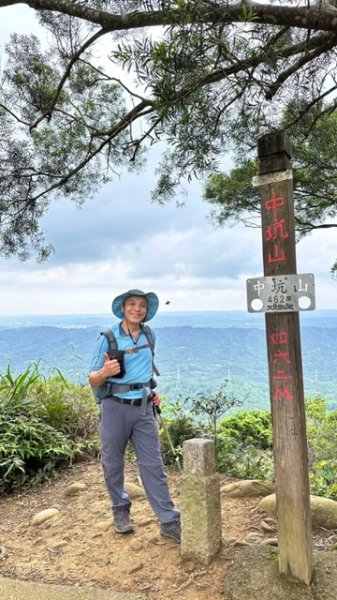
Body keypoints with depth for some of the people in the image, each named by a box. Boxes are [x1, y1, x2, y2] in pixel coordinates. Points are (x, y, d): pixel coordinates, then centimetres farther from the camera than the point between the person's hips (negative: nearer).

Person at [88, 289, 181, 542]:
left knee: (153, 464, 4)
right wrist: (104, 373, -28)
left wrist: (154, 390, 10)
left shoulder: (149, 336, 5)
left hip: (144, 408, 3)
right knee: (113, 464, 12)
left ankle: (170, 521, 11)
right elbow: (93, 380, -6)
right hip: (115, 408, -2)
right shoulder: (108, 338, -8)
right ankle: (121, 509, 35)